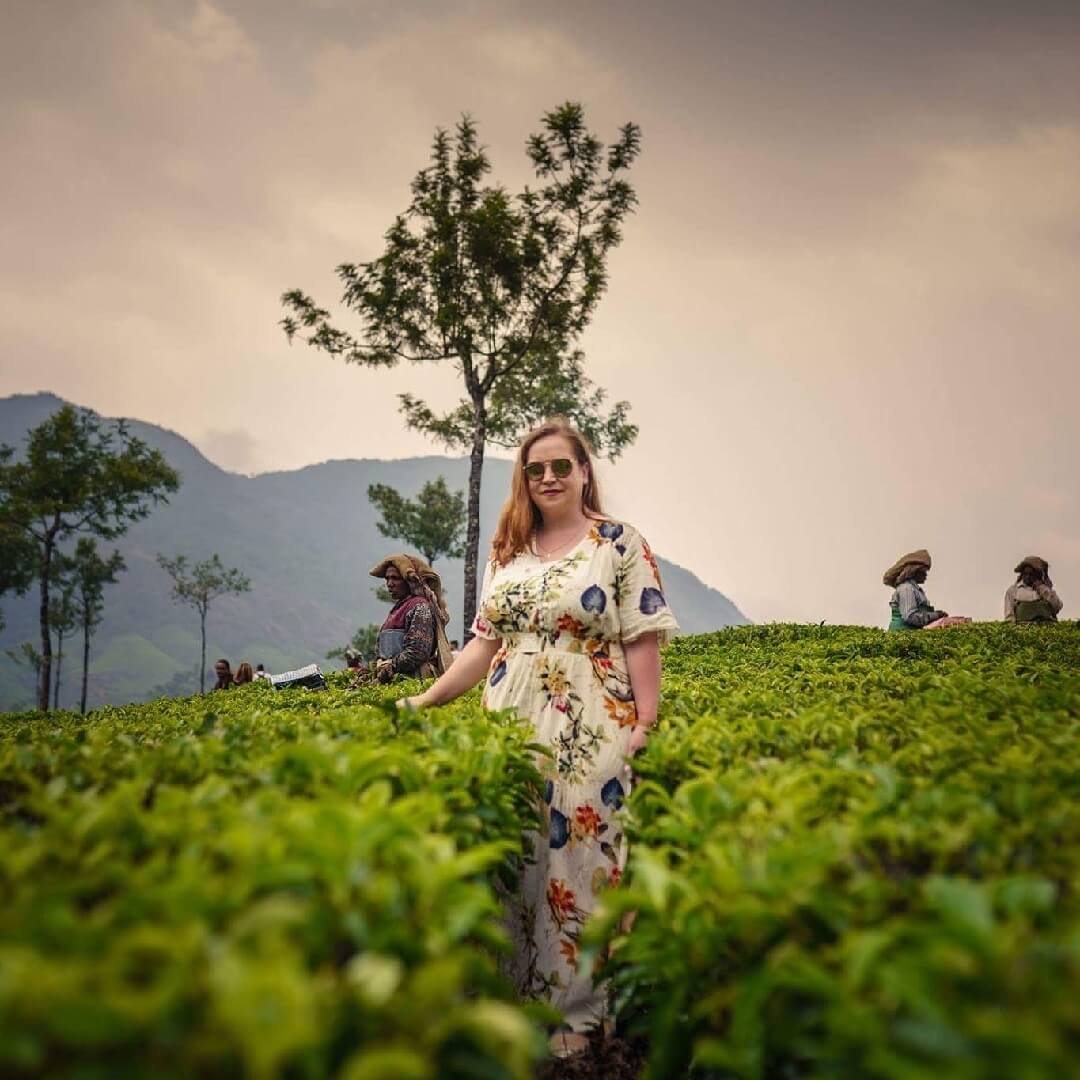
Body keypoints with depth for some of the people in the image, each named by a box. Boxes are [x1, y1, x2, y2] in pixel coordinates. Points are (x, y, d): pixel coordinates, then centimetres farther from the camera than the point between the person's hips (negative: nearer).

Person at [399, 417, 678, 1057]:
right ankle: (513, 992, 23)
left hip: (589, 731, -4)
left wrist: (647, 729, -12)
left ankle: (573, 1010, 14)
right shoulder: (508, 551, 13)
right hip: (512, 721, 5)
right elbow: (486, 640, 14)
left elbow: (642, 642, -5)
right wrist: (427, 699, 7)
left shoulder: (621, 543, -1)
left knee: (577, 857, -1)